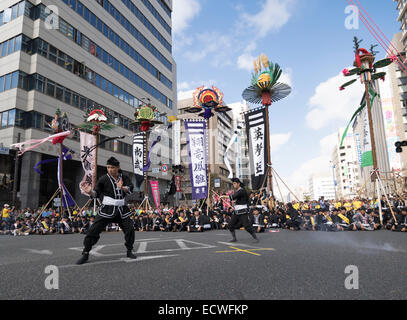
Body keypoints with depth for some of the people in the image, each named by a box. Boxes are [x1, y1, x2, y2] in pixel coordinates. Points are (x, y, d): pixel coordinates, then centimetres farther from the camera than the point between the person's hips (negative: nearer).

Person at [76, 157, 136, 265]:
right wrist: (90, 192, -22)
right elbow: (96, 194, -1)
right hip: (107, 209, -2)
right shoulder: (104, 179, -4)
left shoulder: (124, 178, 3)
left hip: (122, 209, 2)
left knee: (130, 229, 0)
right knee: (93, 230, -8)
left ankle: (129, 251, 20)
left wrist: (122, 188, -29)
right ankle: (85, 254, 7)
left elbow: (130, 189, -9)